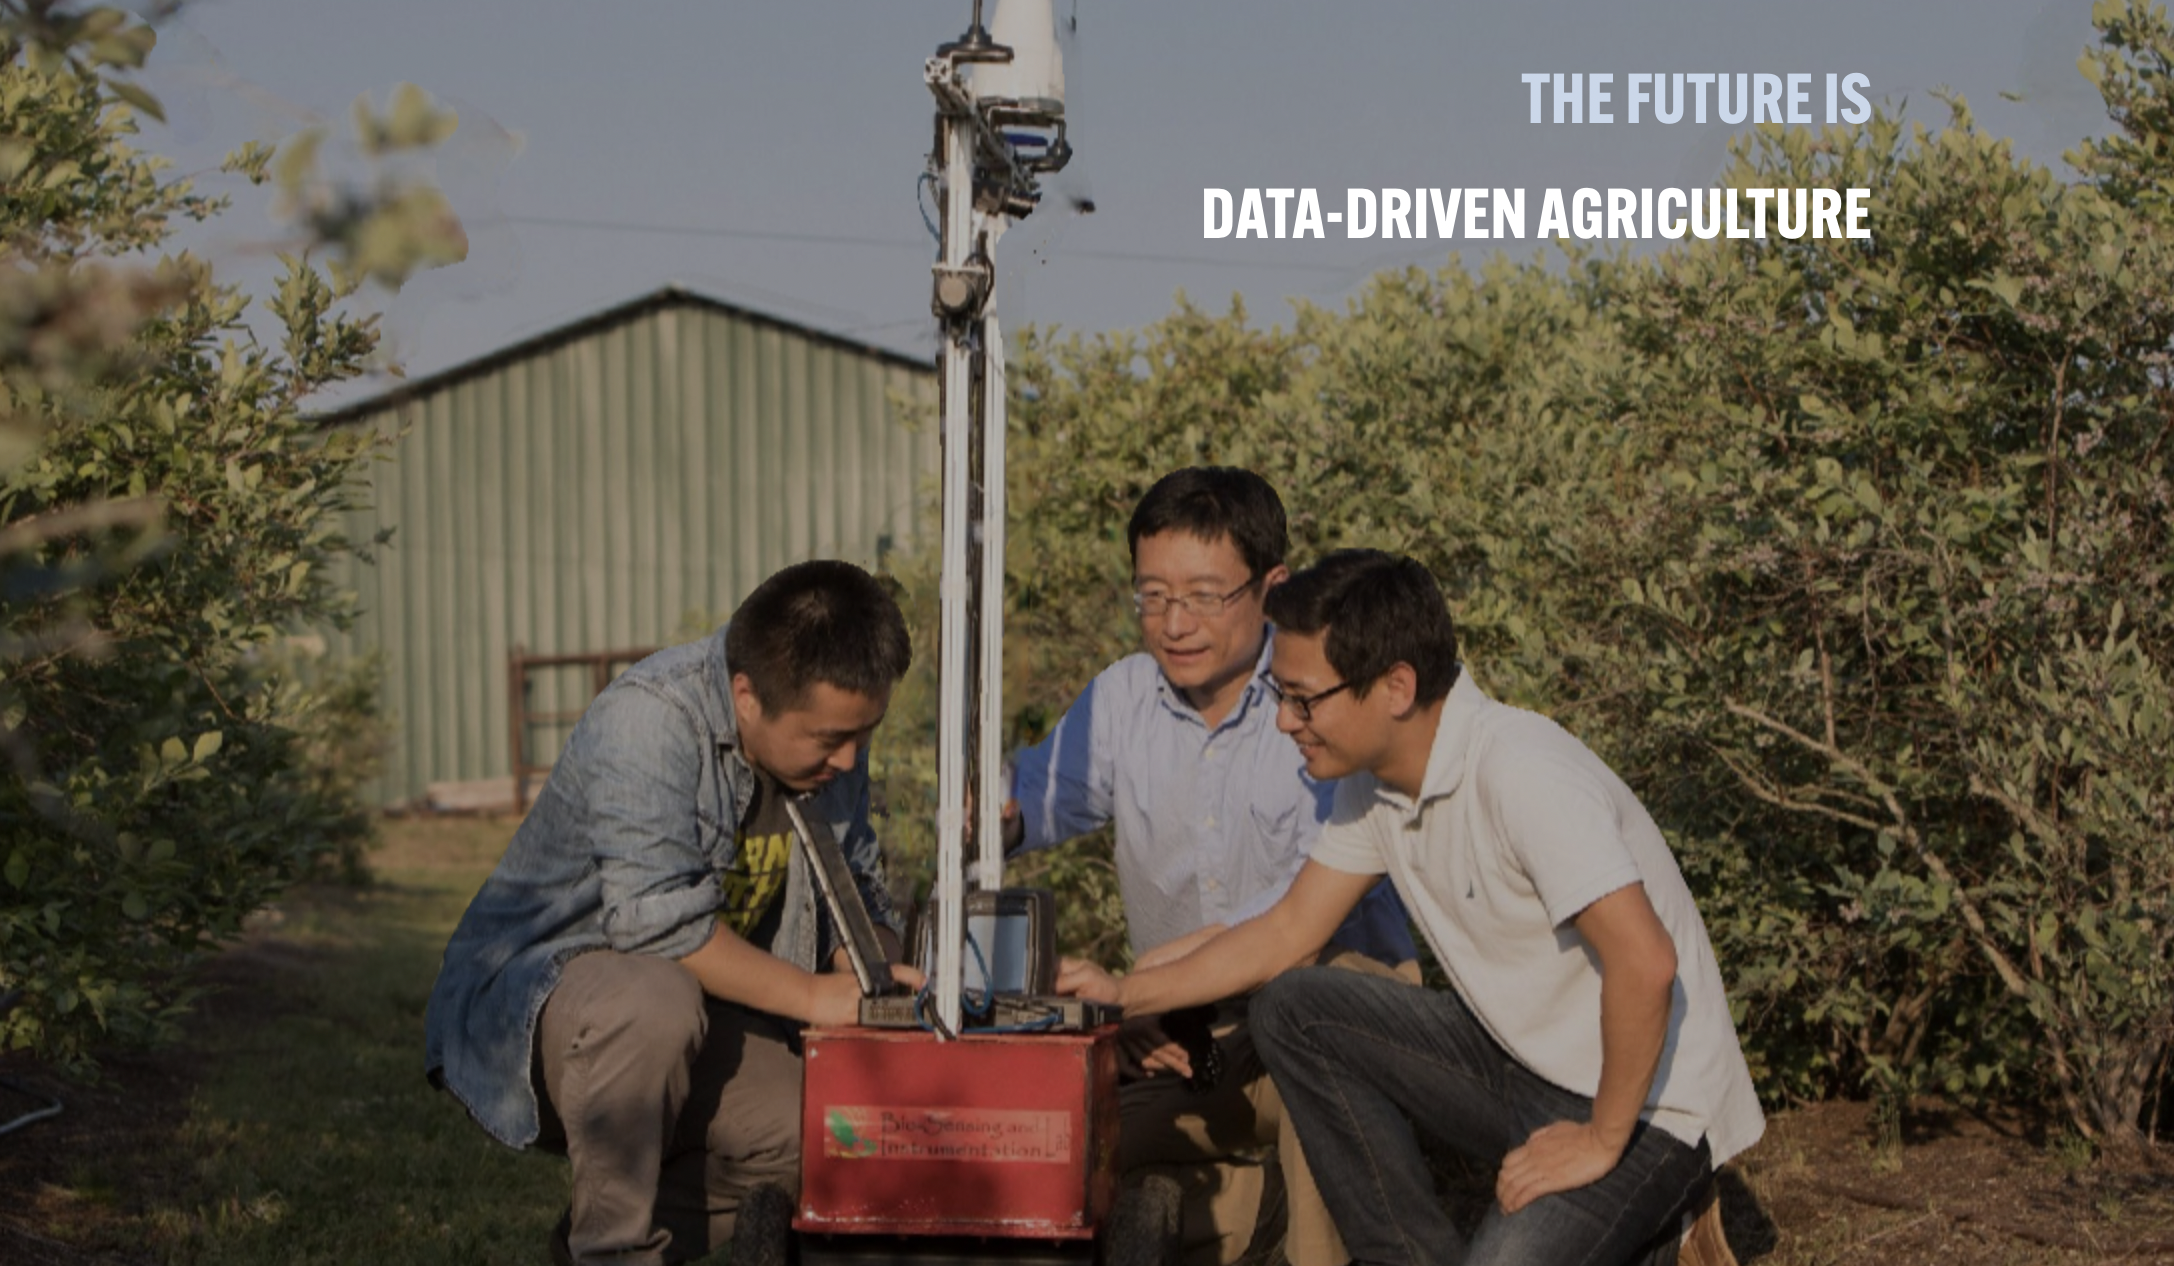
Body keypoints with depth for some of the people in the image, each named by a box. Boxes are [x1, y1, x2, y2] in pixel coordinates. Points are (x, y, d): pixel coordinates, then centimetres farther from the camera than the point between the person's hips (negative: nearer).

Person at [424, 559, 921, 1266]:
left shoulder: (830, 738, -1)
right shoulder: (649, 718, -26)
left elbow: (854, 892, 9)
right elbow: (656, 917, -35)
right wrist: (813, 996, -30)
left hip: (692, 1019, 7)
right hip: (530, 990, -7)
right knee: (652, 1002, -39)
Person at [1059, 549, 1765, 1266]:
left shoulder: (1521, 774, -27)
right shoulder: (1376, 781, 1)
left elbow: (1645, 962, -31)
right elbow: (1288, 931, 12)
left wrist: (1603, 1141, -22)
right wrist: (1125, 994, 5)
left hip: (1648, 1108, -8)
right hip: (1522, 1062, 8)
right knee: (1290, 1013, -1)